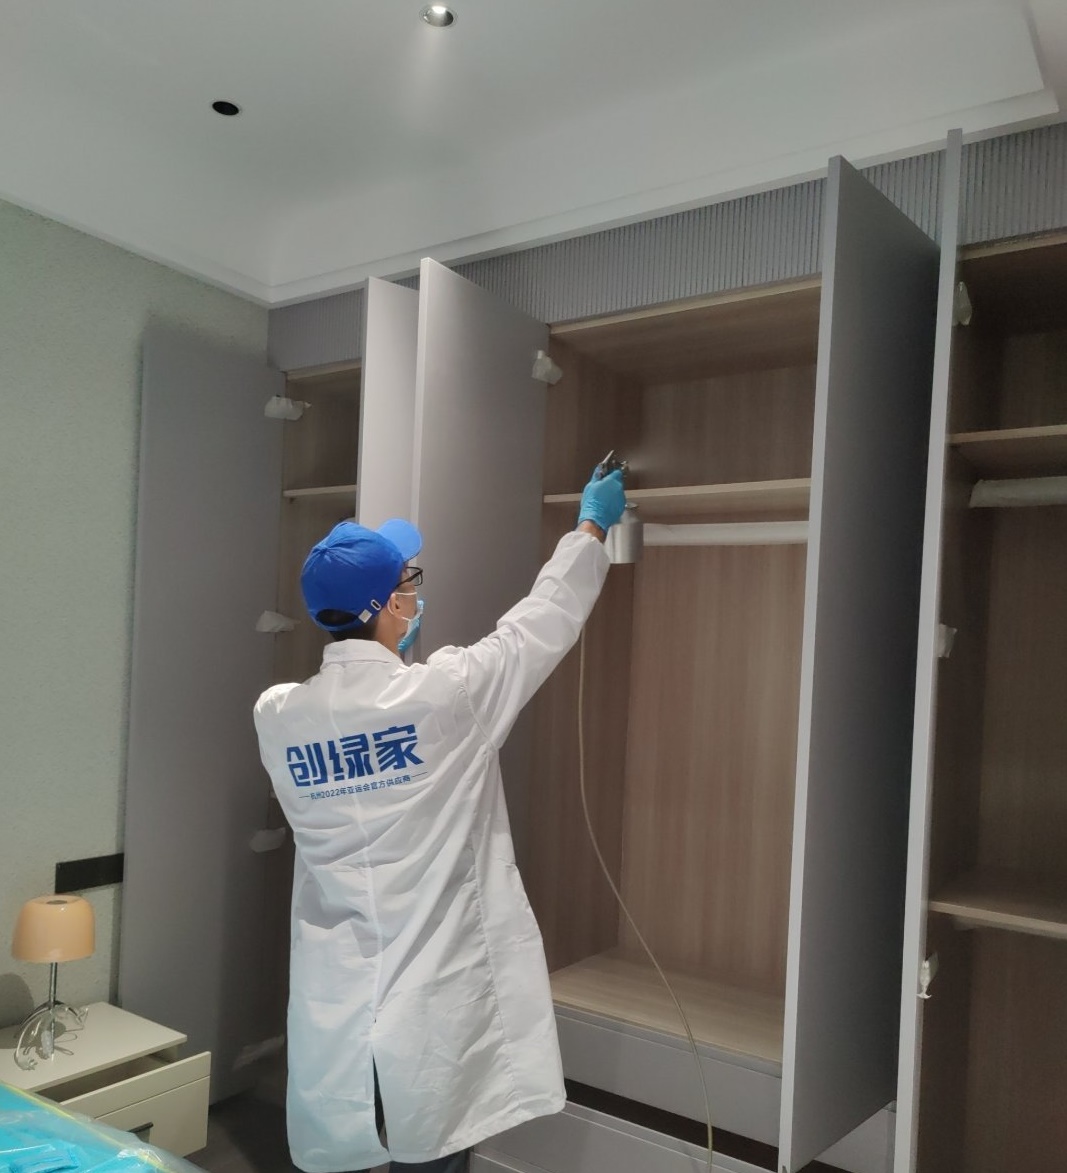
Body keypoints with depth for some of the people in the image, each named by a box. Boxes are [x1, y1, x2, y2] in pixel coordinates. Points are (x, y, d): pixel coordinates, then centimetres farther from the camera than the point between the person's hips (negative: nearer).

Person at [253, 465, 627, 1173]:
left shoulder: (278, 715, -5)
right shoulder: (444, 693, -16)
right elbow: (542, 623, -1)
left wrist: (390, 654, 25)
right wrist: (591, 528, 13)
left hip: (333, 1002, 4)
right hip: (435, 999, -4)